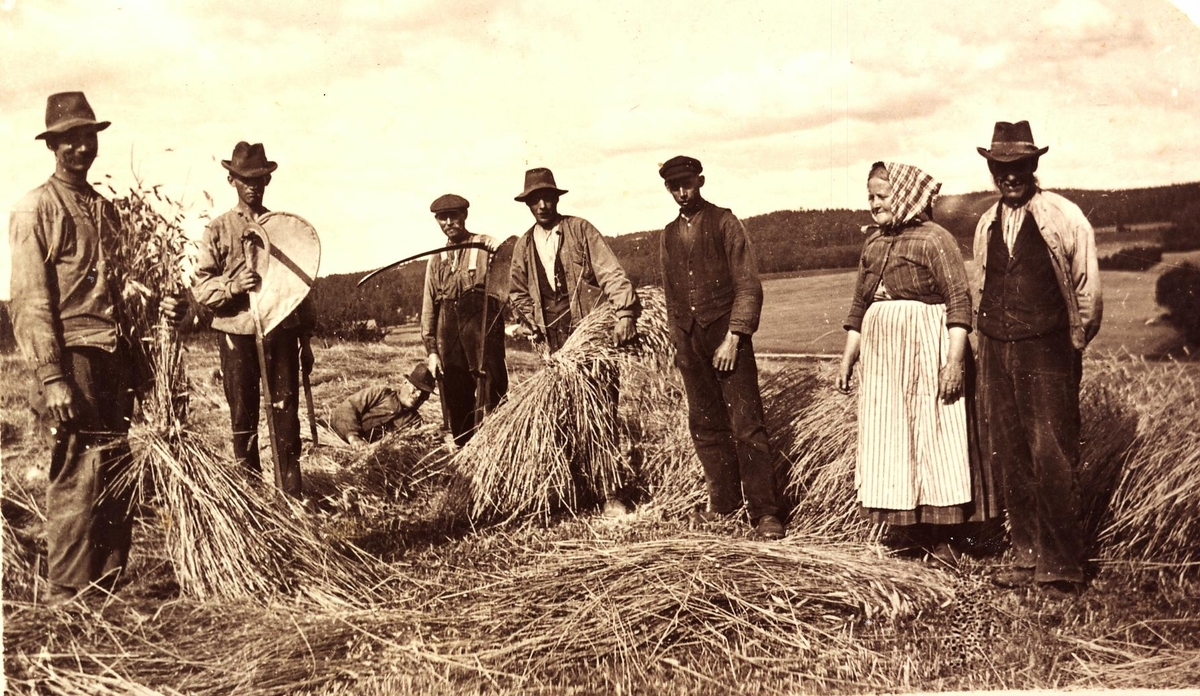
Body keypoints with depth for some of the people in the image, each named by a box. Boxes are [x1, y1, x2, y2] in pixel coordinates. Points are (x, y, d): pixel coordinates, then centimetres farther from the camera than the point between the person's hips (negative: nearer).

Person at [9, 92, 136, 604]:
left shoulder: (105, 209, 18)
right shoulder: (36, 210, -3)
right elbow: (30, 303, -9)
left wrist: (134, 366, 15)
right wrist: (51, 378, -17)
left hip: (115, 359, 7)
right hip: (72, 357, -7)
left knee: (118, 479, 8)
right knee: (76, 481, -5)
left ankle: (110, 590, 19)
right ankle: (67, 598, 5)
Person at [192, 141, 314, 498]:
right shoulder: (218, 230, 5)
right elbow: (200, 286, -1)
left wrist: (305, 340, 12)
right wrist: (233, 285, -22)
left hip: (282, 332, 1)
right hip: (238, 334, -1)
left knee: (286, 413, -1)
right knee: (243, 418, 6)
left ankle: (292, 492, 6)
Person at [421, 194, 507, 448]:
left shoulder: (486, 246, 5)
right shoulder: (437, 260, 19)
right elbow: (429, 307, 18)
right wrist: (431, 350, 12)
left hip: (483, 330, -5)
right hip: (449, 337, 5)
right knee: (455, 406, 6)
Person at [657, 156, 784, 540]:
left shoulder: (725, 223, -1)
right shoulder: (669, 235, 15)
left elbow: (748, 285, -5)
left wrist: (733, 337, -13)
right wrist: (678, 342, 14)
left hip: (726, 332, -5)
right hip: (689, 339, 5)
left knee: (746, 424, -9)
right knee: (704, 425, 7)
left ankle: (764, 511, -5)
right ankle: (724, 500, 19)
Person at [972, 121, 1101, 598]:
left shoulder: (1065, 218, -4)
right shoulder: (986, 225, 11)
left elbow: (1088, 290, 2)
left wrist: (1074, 341, 7)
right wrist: (992, 336, 15)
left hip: (1047, 353, -5)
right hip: (997, 354, 5)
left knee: (1052, 459, -7)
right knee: (1010, 461, 8)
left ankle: (1062, 568, 4)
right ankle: (1027, 557, 19)